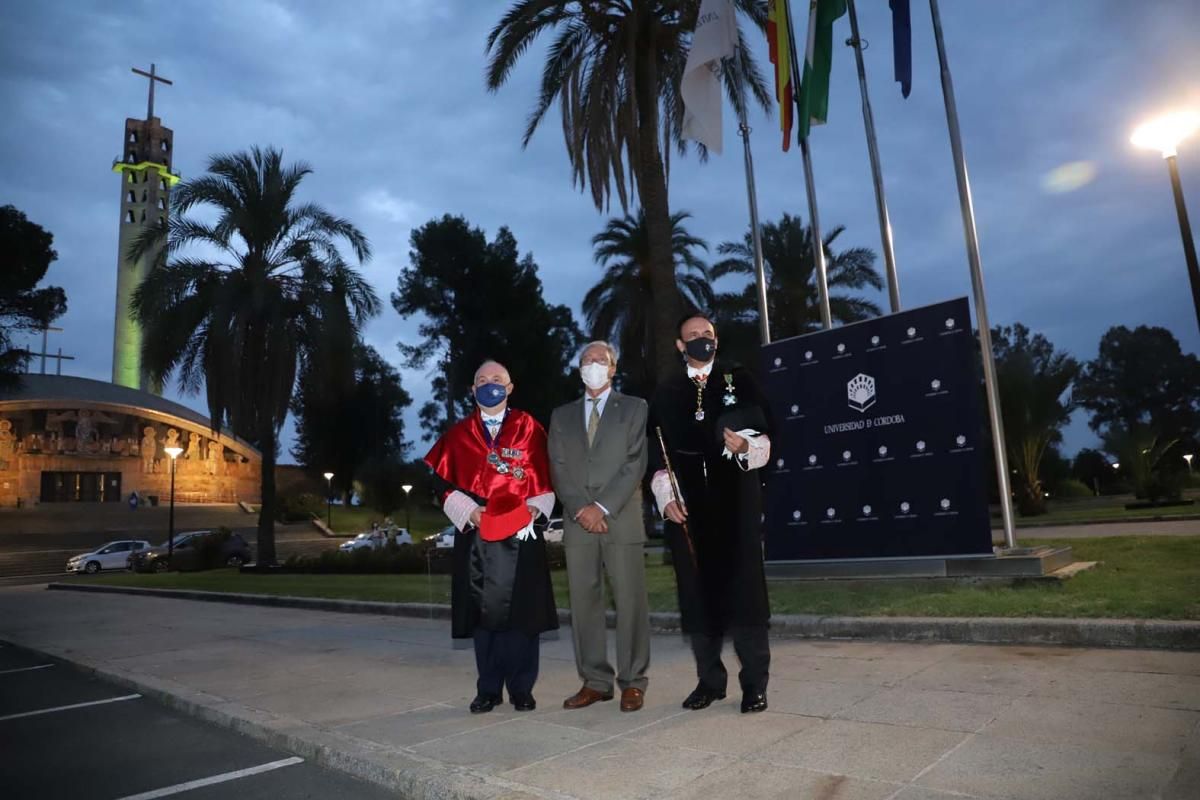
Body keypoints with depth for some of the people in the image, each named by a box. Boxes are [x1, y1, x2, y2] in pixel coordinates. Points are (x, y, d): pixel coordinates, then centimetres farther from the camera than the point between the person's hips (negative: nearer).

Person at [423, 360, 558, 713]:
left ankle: (521, 689, 14)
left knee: (521, 611, 1)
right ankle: (488, 690, 16)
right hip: (477, 535, 1)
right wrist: (471, 513, -10)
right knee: (484, 612, 4)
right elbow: (446, 485, 5)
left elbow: (544, 478, 3)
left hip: (520, 534, -1)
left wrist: (534, 510, -14)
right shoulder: (458, 434, 10)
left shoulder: (529, 428, 7)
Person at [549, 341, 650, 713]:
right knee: (584, 602, 4)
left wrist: (603, 507, -11)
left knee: (630, 601, 0)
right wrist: (581, 509, -8)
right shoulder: (562, 415, 16)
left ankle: (632, 682, 10)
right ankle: (595, 681, 14)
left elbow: (635, 464, -3)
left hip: (622, 519, -3)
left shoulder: (634, 407, 8)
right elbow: (558, 468, 7)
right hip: (577, 521, 3)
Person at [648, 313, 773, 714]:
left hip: (735, 500, -2)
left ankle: (754, 682, 10)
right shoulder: (665, 393, 12)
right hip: (687, 507, 2)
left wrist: (745, 447, -18)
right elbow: (658, 455, 9)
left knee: (744, 587, -1)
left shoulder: (740, 382, 7)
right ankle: (709, 678, 17)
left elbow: (763, 444, 3)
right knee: (697, 591, 5)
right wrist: (665, 496, -3)